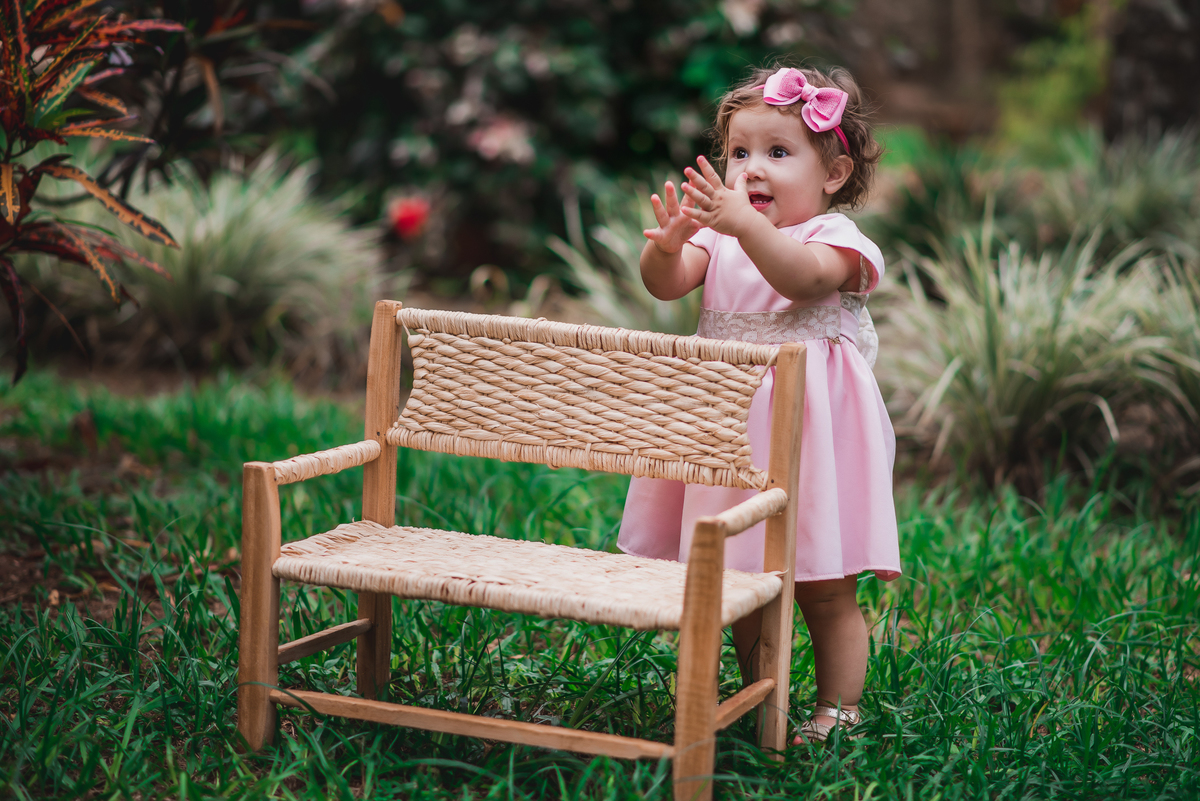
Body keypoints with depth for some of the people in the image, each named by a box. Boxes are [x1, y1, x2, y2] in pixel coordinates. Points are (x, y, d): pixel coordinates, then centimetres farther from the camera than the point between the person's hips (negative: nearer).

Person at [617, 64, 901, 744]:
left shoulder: (835, 238, -7)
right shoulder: (720, 235, 8)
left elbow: (802, 278, -30)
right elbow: (668, 284, -9)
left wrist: (746, 225, -45)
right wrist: (666, 247, -32)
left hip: (808, 428, -5)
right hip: (731, 422, 6)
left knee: (826, 589, 0)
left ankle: (838, 713, 10)